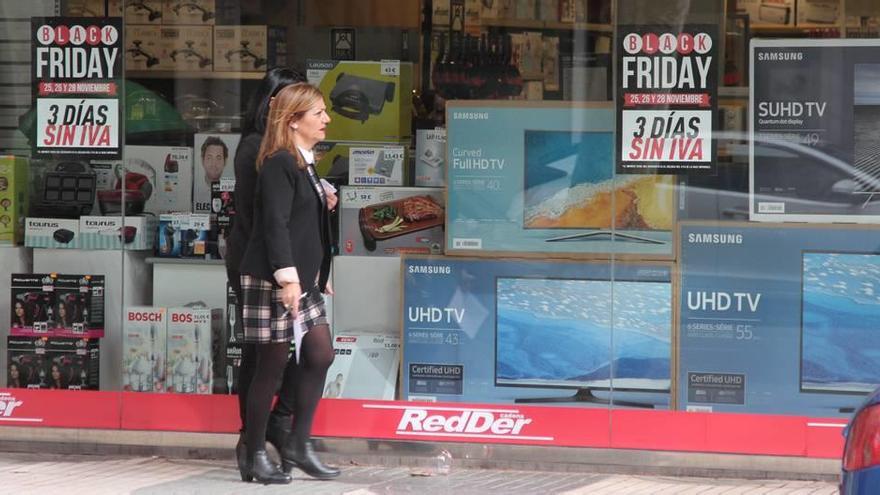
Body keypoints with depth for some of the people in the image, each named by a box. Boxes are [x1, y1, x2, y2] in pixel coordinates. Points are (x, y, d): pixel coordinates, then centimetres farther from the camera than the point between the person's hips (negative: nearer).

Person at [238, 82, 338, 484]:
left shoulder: (304, 164, 16)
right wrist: (287, 277, -26)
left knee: (320, 354, 8)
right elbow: (275, 224, -21)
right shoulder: (279, 164, -14)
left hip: (303, 280, 10)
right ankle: (256, 457, 6)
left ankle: (298, 446, 14)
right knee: (273, 364, -3)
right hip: (274, 281, -10)